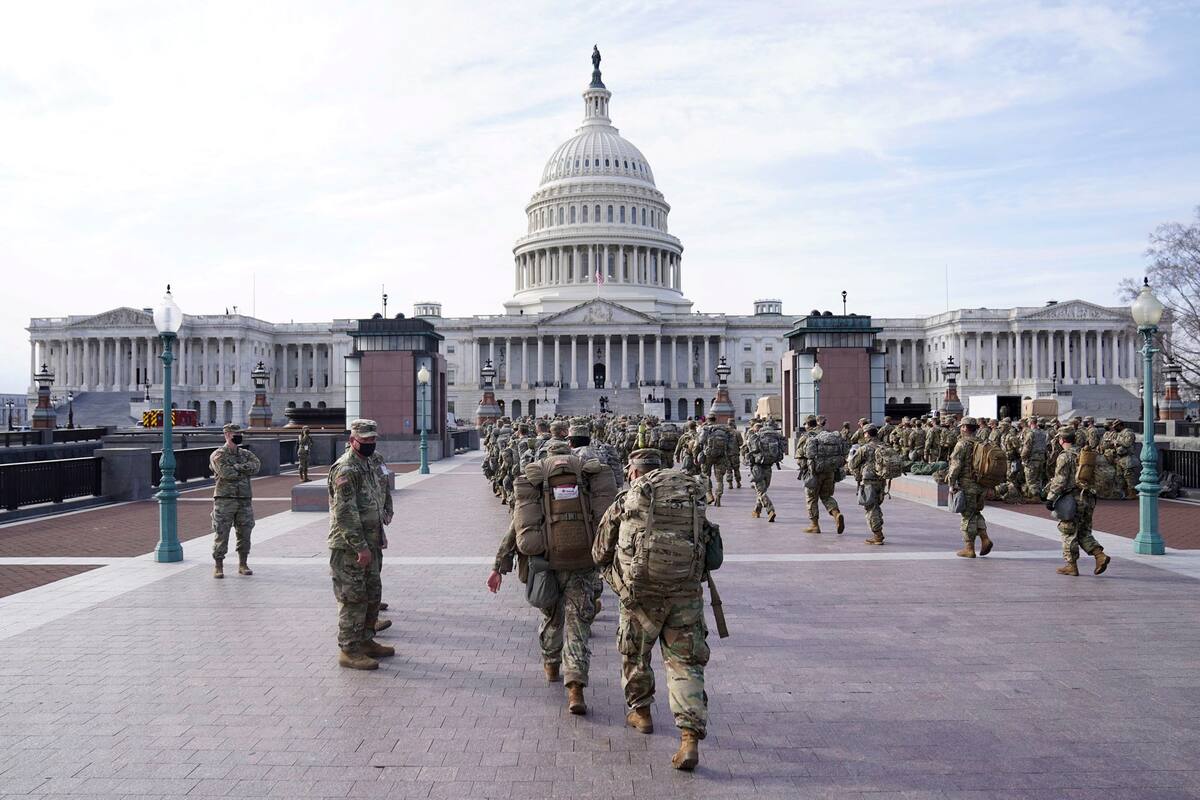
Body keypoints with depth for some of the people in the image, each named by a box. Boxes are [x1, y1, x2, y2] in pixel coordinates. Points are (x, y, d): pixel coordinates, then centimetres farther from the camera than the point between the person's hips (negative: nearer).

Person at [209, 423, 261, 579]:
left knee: (244, 534, 8)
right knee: (221, 534, -2)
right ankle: (218, 566, 7)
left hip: (244, 500, 4)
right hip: (224, 500, -4)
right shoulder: (218, 455, -2)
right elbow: (226, 473, -18)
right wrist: (245, 470, -5)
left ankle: (242, 565, 19)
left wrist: (236, 467, -16)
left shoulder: (246, 454, 13)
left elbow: (256, 465, -8)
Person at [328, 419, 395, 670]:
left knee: (372, 593, 17)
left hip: (372, 540, 9)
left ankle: (366, 641, 30)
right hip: (350, 545, -9)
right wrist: (360, 546, -24)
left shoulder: (376, 460, 10)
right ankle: (349, 651, 6)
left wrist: (387, 513, 14)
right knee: (354, 598, -3)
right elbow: (346, 513, -24)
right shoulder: (345, 469, -19)